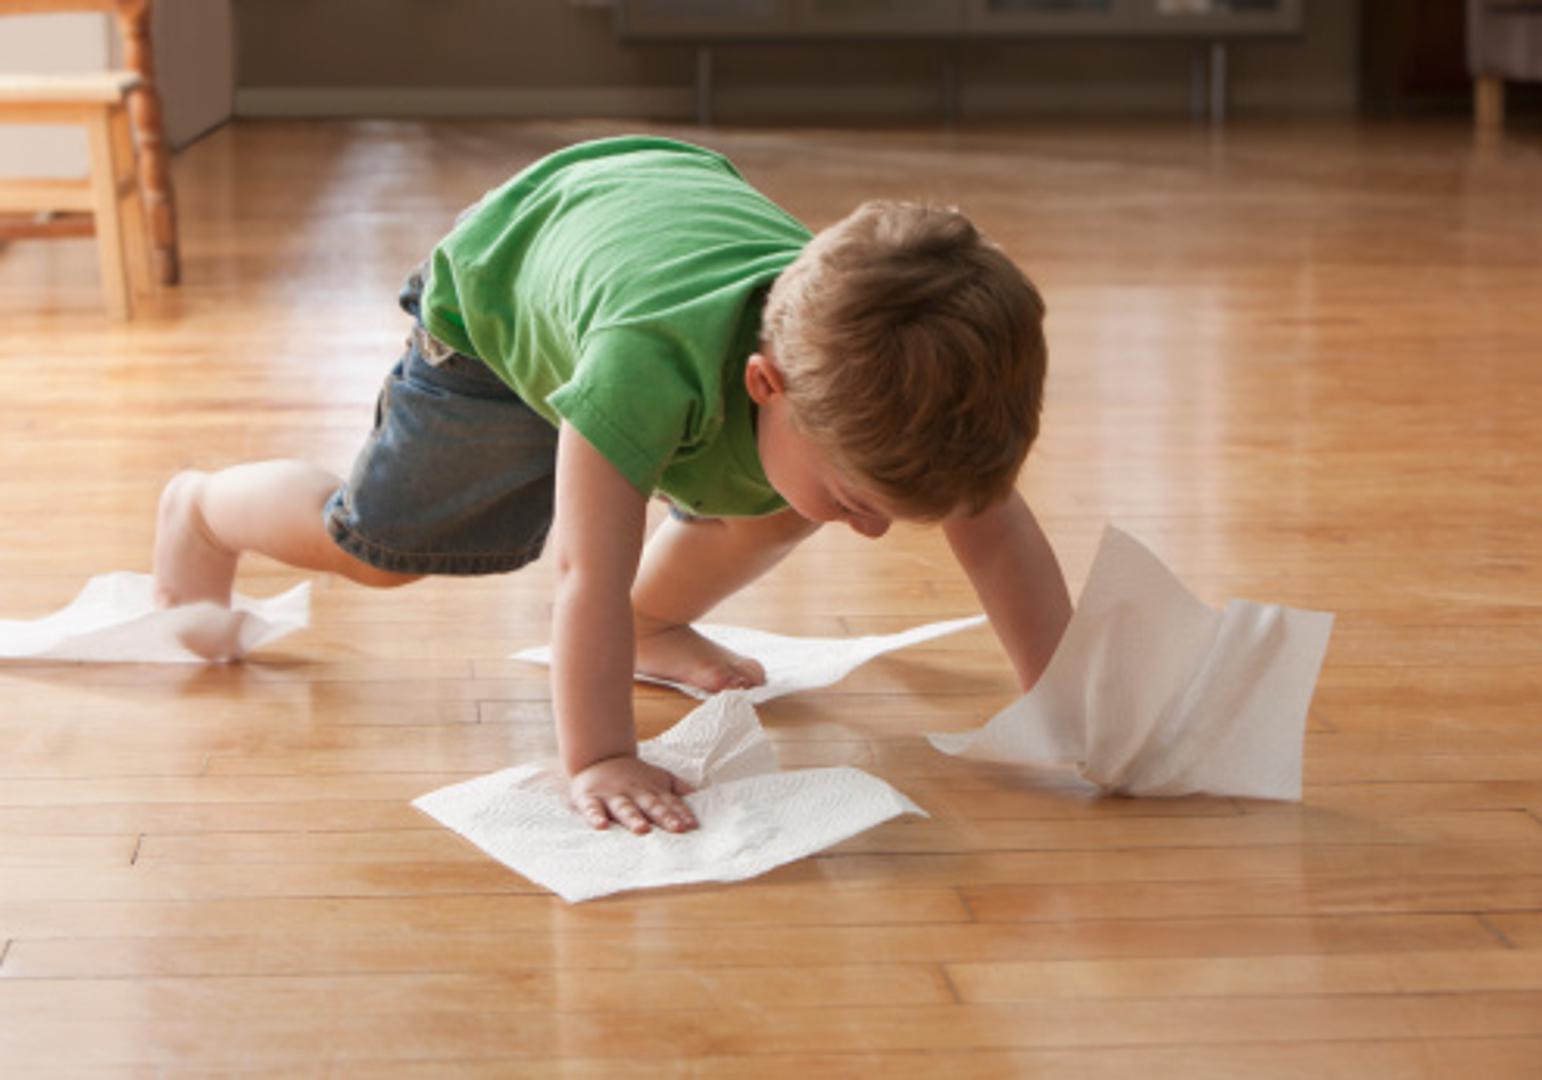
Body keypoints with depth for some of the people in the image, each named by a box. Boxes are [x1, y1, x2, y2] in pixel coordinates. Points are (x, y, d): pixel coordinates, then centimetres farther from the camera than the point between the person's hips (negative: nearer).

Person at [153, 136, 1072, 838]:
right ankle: (202, 508, 38)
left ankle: (652, 625, 29)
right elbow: (589, 576, -50)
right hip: (498, 295, -4)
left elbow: (998, 536, -30)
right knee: (377, 542, 8)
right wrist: (597, 759, -52)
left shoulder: (893, 373, -38)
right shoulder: (653, 361, -54)